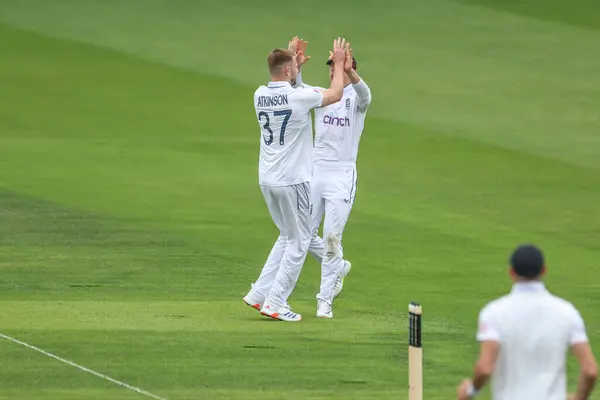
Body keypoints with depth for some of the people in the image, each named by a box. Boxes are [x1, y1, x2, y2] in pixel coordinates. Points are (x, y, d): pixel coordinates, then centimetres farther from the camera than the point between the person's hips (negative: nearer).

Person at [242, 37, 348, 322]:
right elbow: (335, 94, -1)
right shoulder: (299, 97, -16)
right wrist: (339, 63, 11)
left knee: (288, 236, 21)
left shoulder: (260, 95, 2)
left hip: (267, 180, 7)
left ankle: (259, 294, 15)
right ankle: (275, 302, 1)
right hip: (292, 181, -7)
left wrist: (294, 59, 30)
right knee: (298, 240, 4)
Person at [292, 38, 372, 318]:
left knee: (332, 237, -7)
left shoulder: (355, 98, -2)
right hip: (315, 171, 5)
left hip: (342, 175, -5)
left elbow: (365, 95, -28)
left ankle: (325, 299, 0)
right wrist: (296, 68, -32)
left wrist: (350, 72, -48)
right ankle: (338, 267, 32)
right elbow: (296, 88, -10)